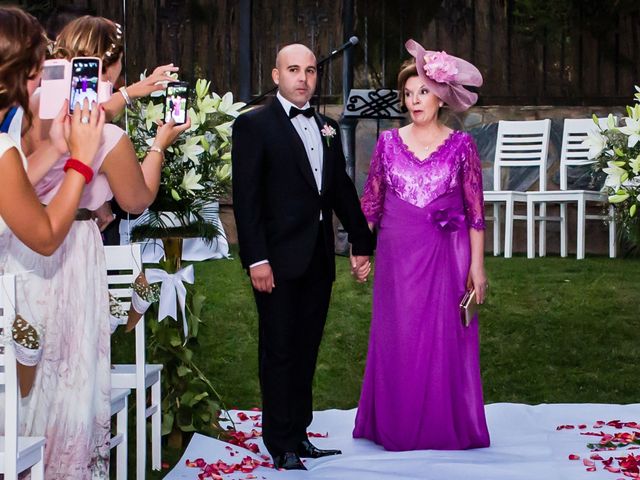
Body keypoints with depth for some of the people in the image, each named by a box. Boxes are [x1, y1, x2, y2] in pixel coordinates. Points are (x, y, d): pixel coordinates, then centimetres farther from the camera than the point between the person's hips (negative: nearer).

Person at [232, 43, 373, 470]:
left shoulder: (328, 128, 13)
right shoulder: (254, 125, -6)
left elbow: (343, 189, 18)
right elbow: (246, 197, -11)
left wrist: (361, 242, 15)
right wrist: (256, 259, -17)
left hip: (319, 259, 6)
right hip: (279, 259, -6)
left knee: (306, 351, 12)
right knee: (279, 351, 1)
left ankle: (299, 434, 22)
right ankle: (282, 446, 10)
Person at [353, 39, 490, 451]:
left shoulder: (461, 146, -1)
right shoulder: (388, 143, 4)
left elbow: (475, 209, -1)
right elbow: (371, 201, 9)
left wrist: (477, 263, -4)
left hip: (444, 257, -2)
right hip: (397, 255, 2)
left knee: (445, 339, 2)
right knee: (397, 339, 5)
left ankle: (444, 427, 14)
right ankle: (397, 427, 17)